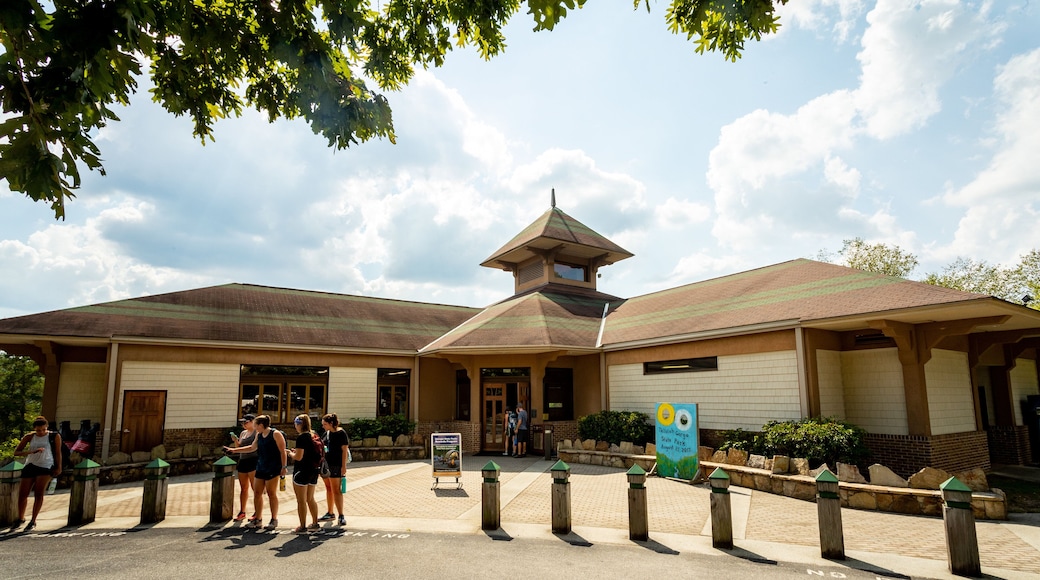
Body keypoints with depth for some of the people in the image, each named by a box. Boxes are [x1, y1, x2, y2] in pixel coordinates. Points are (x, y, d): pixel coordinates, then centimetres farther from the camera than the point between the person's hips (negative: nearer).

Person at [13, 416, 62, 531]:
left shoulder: (54, 436, -1)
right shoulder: (29, 437, 4)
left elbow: (58, 452, 5)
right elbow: (16, 452, 1)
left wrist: (59, 467, 2)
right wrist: (32, 452, -16)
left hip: (46, 467, -3)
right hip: (30, 466, 3)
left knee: (39, 493, -14)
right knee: (22, 494, 4)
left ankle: (33, 521, -4)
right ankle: (21, 518, 28)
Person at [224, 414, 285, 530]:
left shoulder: (275, 434, -12)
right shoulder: (259, 435, 12)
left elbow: (282, 451, -13)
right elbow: (252, 447, 27)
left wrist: (283, 467, -16)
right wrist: (234, 450, 26)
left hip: (273, 468, -8)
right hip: (260, 467, 8)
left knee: (271, 493, -2)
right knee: (257, 493, 8)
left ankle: (274, 519, 8)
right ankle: (258, 518, 20)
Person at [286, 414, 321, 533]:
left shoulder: (301, 437, -17)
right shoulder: (314, 436, 8)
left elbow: (298, 457, -20)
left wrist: (289, 453, -1)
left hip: (302, 471, -8)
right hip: (313, 470, 8)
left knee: (301, 501, 2)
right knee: (310, 499, 17)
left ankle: (302, 527, 8)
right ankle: (315, 524, 22)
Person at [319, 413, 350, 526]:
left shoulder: (341, 433, -11)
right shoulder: (326, 433, 11)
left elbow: (344, 450, -13)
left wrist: (344, 466, -17)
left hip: (336, 465, -7)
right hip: (325, 464, 7)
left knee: (336, 490, -7)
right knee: (329, 489, 15)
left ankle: (341, 516, -3)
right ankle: (330, 513, 26)